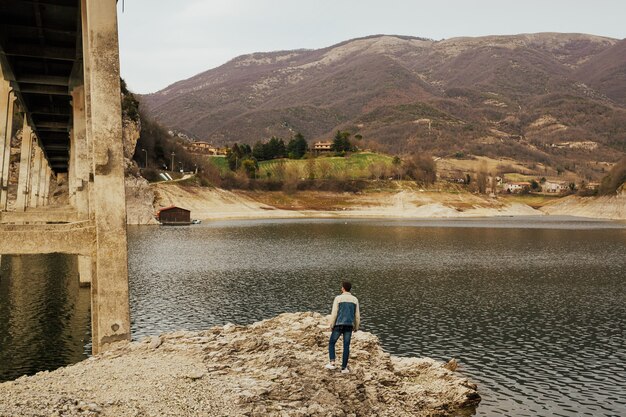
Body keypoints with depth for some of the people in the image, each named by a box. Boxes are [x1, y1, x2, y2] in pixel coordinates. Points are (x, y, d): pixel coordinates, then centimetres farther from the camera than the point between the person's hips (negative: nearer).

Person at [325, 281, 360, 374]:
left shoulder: (338, 298, -5)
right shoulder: (355, 299, 7)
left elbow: (334, 313, -9)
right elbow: (357, 315, 8)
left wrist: (331, 326, 0)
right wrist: (356, 327, 21)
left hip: (339, 325, -2)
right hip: (349, 326, 3)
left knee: (331, 343, 14)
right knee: (346, 347, 7)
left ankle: (332, 363, -1)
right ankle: (344, 368, 3)